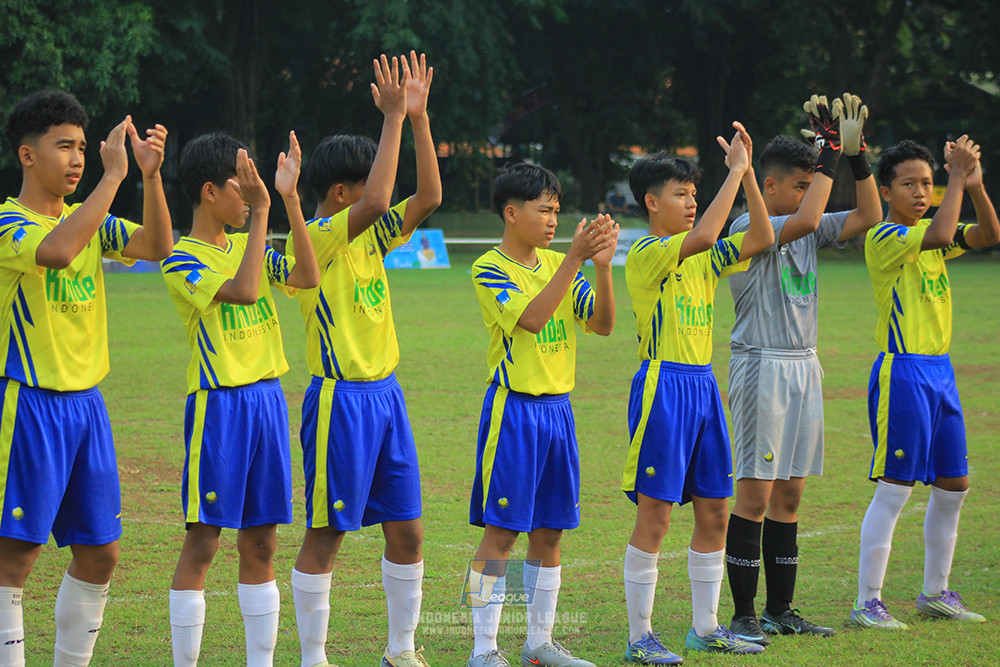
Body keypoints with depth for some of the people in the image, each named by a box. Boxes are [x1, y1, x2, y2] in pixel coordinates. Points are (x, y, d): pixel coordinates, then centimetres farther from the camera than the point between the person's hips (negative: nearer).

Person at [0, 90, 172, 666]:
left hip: (86, 403, 7)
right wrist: (114, 173, -28)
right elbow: (56, 251, -31)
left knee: (100, 554, 10)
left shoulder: (89, 221, 11)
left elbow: (158, 247, -1)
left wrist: (151, 175, -14)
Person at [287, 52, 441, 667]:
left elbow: (428, 196, 4)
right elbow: (374, 202, -28)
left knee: (407, 530, 9)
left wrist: (419, 117, -3)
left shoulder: (371, 237, 11)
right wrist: (394, 116, -24)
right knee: (326, 536, -1)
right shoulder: (314, 240, -13)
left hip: (385, 394, 8)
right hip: (340, 400, -8)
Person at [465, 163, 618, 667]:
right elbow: (531, 318, -23)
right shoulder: (490, 269, -9)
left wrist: (602, 264, -12)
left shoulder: (558, 265, 10)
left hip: (557, 407, 6)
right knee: (501, 530, -6)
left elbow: (602, 323, 2)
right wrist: (576, 259, -25)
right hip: (513, 408, -6)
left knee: (549, 531, 10)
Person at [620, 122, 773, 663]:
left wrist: (747, 173, -2)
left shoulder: (703, 259, 13)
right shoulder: (646, 254, -10)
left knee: (714, 510, 9)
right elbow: (703, 235, -26)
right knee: (655, 514, -5)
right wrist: (736, 169, -20)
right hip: (662, 385, -8)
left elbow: (761, 239, 6)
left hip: (702, 386, 8)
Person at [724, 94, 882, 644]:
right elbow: (804, 221, -28)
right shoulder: (751, 228, -11)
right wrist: (831, 155, -21)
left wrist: (857, 155, -2)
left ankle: (780, 609, 17)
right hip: (762, 367, -8)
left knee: (789, 494, 11)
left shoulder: (807, 229, 12)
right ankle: (743, 615, -2)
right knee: (755, 494, -6)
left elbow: (868, 216, 8)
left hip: (803, 366, 8)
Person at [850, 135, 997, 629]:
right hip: (902, 372, -8)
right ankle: (867, 602, -4)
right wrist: (958, 176, -18)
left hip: (940, 371, 8)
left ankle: (935, 591, 24)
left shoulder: (928, 235, 14)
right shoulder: (884, 237, -11)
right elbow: (940, 235, -27)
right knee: (894, 488, -8)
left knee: (953, 486, 12)